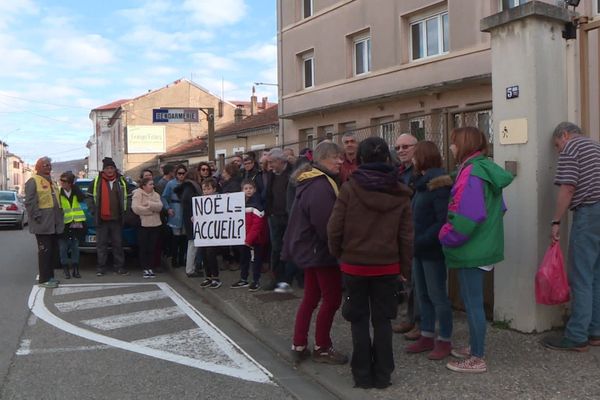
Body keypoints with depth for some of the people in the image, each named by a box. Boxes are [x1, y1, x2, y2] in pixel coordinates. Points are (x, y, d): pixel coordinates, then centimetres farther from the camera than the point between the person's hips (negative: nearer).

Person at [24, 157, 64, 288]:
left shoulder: (51, 182, 21)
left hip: (54, 224, 8)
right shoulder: (33, 181, -5)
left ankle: (49, 275, 19)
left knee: (53, 250, 11)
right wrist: (38, 217, -19)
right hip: (43, 224, -8)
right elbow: (30, 202, -14)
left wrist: (59, 218, 16)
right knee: (45, 251, -7)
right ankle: (44, 279, -2)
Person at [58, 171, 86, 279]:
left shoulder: (75, 191, 3)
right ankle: (66, 270, 13)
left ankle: (75, 269, 17)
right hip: (64, 224, -3)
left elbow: (81, 198, -15)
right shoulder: (58, 192, -6)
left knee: (75, 247, 10)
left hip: (75, 223, 3)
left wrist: (74, 187, -16)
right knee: (63, 248, 3)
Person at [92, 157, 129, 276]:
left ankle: (119, 266, 12)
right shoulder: (97, 181, 2)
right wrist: (94, 211, 2)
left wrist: (123, 211, 7)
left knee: (118, 243, 6)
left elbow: (125, 197, 14)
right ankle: (101, 267, 11)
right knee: (101, 244, 4)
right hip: (102, 218, -1)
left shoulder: (121, 181, 7)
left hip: (116, 218, 1)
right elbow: (91, 196, 8)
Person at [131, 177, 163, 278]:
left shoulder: (156, 195, 11)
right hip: (143, 225, -4)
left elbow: (159, 206, -6)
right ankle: (145, 269, 10)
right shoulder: (137, 194, -3)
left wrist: (149, 204, -18)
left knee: (152, 247, 7)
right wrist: (151, 209, -11)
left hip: (155, 225, 4)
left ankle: (151, 268, 14)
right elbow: (136, 208, -17)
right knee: (143, 248, 2)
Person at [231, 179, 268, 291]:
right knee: (243, 258, 15)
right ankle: (243, 280, 27)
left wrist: (250, 238, -19)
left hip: (255, 238, -7)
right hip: (244, 238, 7)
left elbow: (257, 224, -19)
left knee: (255, 259, 2)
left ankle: (256, 281, 13)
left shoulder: (257, 203, -15)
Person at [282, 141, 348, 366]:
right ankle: (322, 348, 15)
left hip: (311, 250, 10)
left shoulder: (311, 182, 12)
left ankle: (299, 346, 24)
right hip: (321, 251, -10)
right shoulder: (321, 186, -21)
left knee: (311, 297, 16)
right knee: (332, 299, 3)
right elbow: (325, 225, -26)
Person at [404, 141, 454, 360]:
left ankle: (444, 341, 16)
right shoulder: (422, 182, 12)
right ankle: (427, 337, 27)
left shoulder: (439, 184, -16)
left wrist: (421, 241, -22)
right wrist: (414, 243, 5)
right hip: (419, 249, 9)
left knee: (437, 296, 2)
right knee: (422, 295, 15)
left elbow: (443, 222, -21)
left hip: (433, 250, -9)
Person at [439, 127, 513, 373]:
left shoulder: (471, 173, -19)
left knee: (472, 302, 0)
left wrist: (446, 237, -11)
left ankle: (477, 359, 11)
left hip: (470, 250, -10)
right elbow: (498, 208, 18)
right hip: (483, 246, 10)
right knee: (472, 300, 20)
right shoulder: (486, 170, 11)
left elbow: (466, 217, -25)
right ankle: (475, 347, 32)